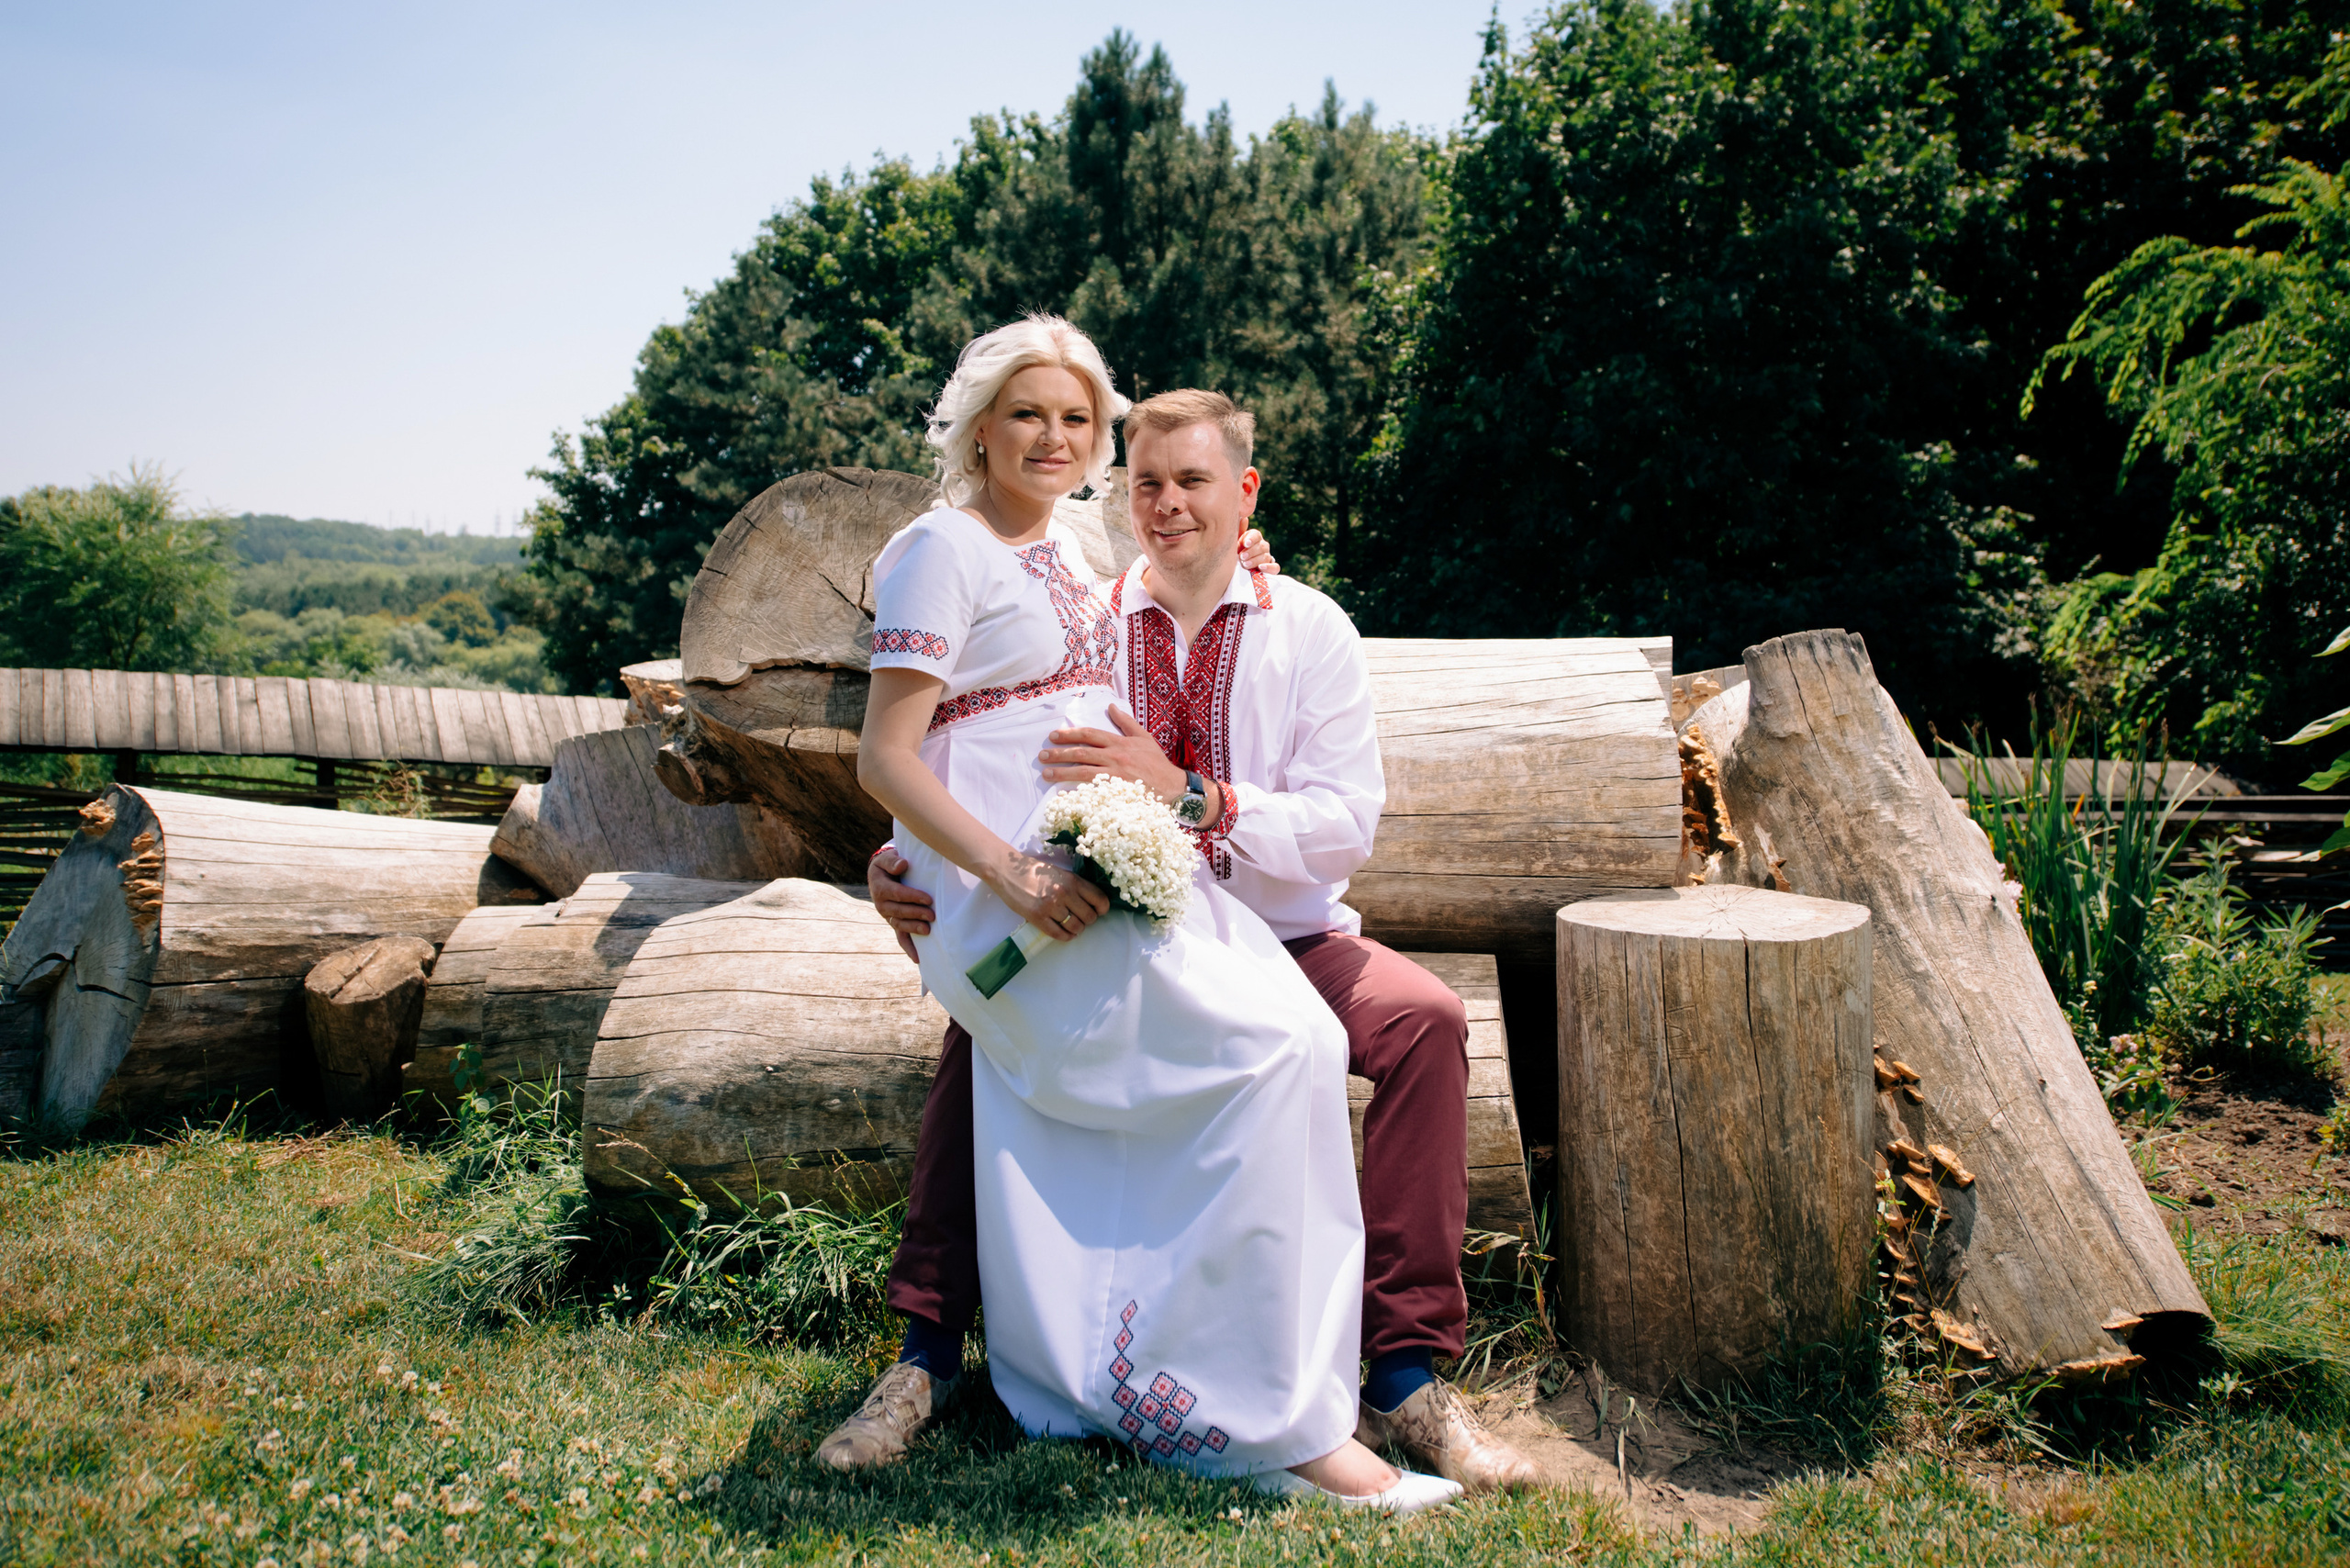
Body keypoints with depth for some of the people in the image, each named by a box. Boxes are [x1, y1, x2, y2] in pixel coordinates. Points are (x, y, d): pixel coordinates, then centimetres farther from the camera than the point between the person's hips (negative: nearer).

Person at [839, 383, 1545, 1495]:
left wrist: (1186, 793, -30)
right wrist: (906, 870, -27)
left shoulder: (1309, 630, -2)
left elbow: (1345, 826, -14)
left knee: (1426, 1020, -27)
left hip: (1281, 942, 0)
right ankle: (928, 1354, -11)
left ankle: (1405, 1379, -17)